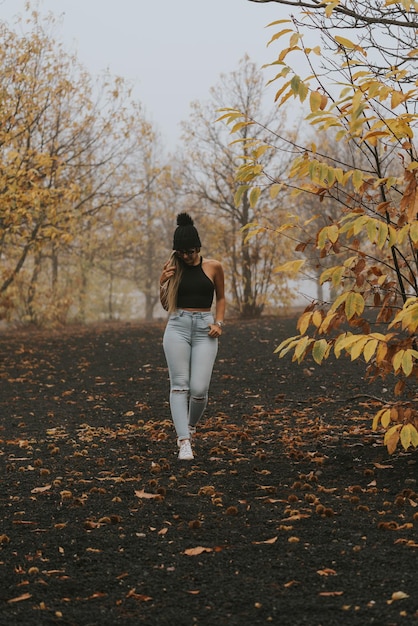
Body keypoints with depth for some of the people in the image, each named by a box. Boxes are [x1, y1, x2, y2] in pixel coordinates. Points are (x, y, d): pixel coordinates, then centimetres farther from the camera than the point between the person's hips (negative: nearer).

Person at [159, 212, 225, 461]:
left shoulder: (213, 267, 3)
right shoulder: (173, 268, 6)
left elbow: (221, 298, 16)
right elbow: (166, 305, 11)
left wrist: (219, 322, 2)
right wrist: (163, 284, -6)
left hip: (204, 328, -1)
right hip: (178, 327, 1)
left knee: (199, 388, -9)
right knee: (179, 384, -9)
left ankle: (191, 426, 22)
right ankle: (184, 441, -10)